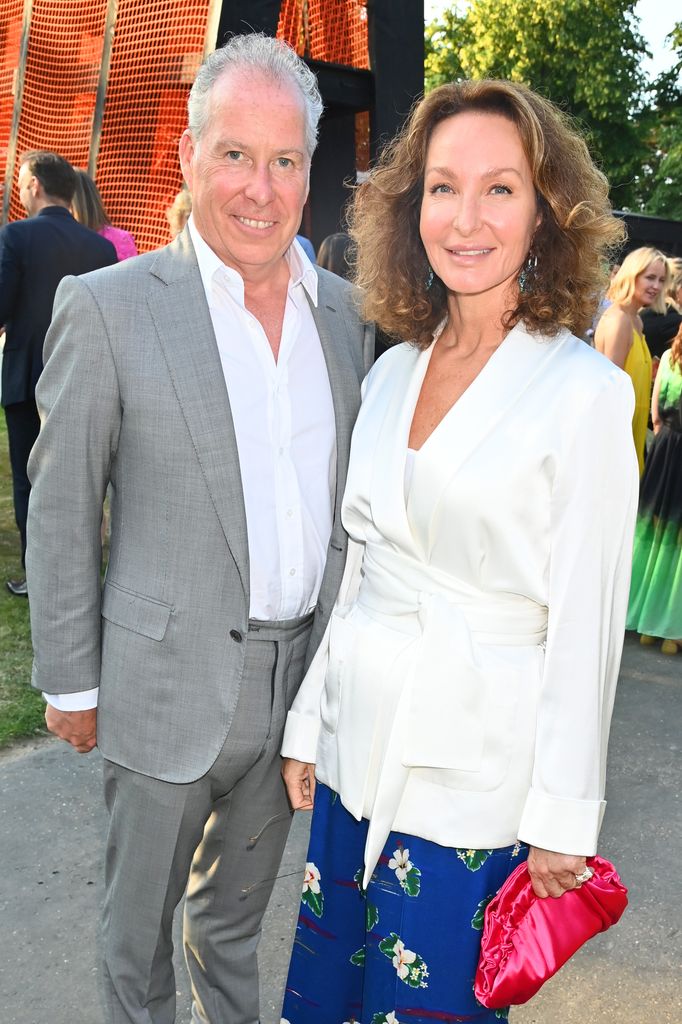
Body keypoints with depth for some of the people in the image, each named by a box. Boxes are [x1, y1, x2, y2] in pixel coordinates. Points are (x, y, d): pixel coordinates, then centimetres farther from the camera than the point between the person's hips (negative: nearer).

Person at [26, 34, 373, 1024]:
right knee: (139, 919, 19)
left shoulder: (345, 308, 2)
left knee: (238, 903, 27)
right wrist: (71, 683, -5)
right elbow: (60, 512, -8)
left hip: (303, 678, 4)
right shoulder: (109, 307, -13)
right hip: (172, 683, -4)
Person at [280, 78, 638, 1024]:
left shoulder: (586, 391, -13)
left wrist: (560, 820, -8)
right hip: (359, 740, 5)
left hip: (474, 769, -5)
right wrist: (308, 723, 10)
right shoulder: (392, 371, 4)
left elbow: (585, 623, -12)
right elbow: (352, 566, 8)